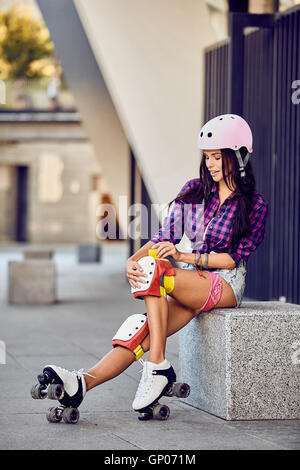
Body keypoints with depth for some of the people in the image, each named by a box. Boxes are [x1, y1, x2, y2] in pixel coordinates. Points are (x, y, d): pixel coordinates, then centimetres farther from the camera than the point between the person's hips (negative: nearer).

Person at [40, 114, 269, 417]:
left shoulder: (255, 206, -1)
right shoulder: (194, 191, 11)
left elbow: (235, 258, -7)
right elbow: (166, 236, 4)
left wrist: (184, 257, -17)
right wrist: (132, 260, -15)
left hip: (226, 284, -5)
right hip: (193, 283, 5)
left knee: (152, 269, -31)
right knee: (142, 328, -22)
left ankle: (158, 366, -31)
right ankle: (82, 384, -39)